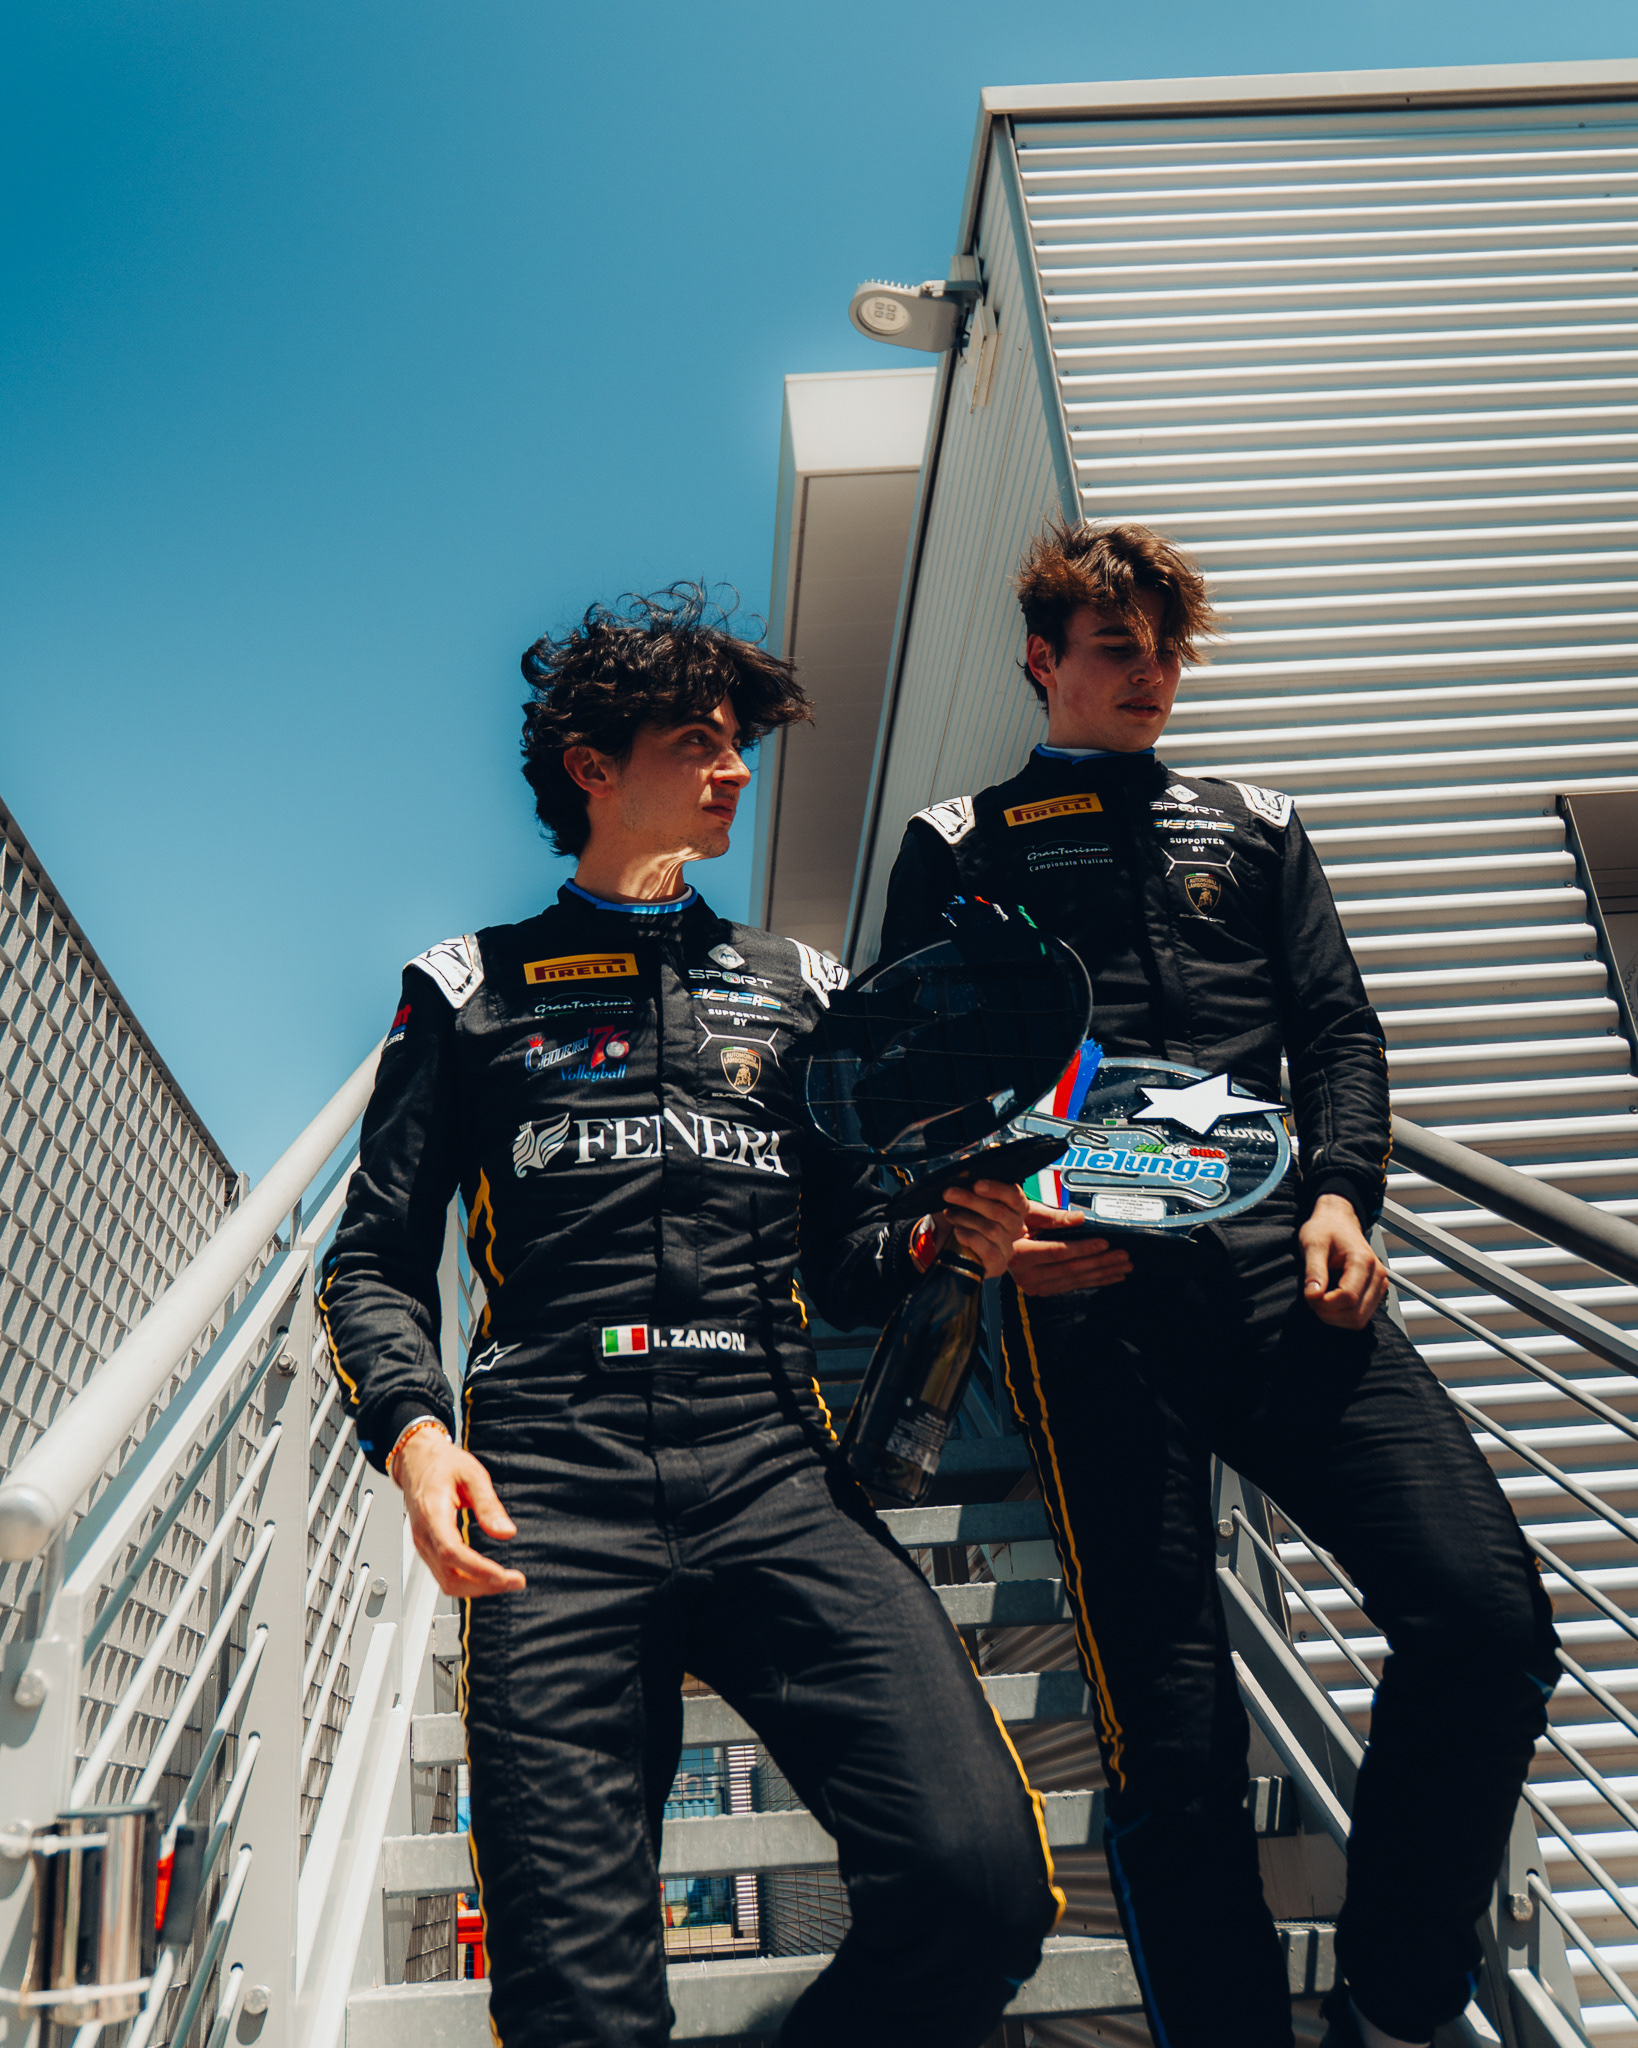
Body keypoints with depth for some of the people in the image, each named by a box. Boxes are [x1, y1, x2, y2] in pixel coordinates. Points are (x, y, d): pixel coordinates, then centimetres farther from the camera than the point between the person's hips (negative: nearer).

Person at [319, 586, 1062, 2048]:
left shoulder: (797, 989, 24)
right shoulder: (472, 990, 17)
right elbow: (379, 1258, 12)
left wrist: (942, 1241, 2)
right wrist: (413, 1427, -7)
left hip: (773, 1479, 2)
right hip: (550, 1495, -1)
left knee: (982, 1879, -16)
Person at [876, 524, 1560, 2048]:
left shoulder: (1255, 827, 26)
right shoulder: (960, 849, 18)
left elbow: (1338, 1031, 18)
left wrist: (1341, 1195, 0)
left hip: (1277, 1261, 3)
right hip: (1088, 1285, -2)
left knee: (1489, 1618, -13)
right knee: (1168, 1721, -6)